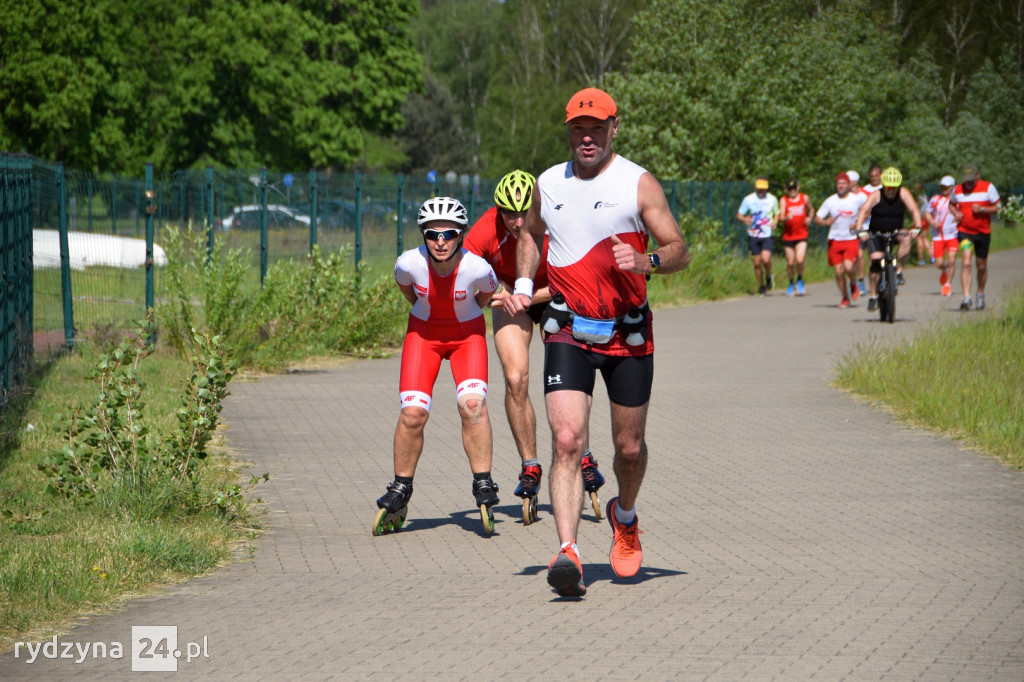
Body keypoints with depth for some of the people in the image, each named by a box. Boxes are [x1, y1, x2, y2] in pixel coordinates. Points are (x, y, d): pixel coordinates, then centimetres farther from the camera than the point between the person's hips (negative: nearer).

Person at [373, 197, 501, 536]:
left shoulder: (477, 268, -28)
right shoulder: (410, 263, -25)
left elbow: (488, 295, -3)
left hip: (467, 333, -1)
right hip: (423, 333, 1)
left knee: (473, 404, -23)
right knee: (413, 412, -11)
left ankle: (483, 485, -10)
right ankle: (399, 492, 8)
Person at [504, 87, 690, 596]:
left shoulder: (638, 184, -4)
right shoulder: (548, 184, 7)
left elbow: (679, 250, -4)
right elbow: (532, 234, 27)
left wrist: (647, 262, -25)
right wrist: (523, 285, 11)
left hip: (628, 335, -1)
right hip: (568, 333, 1)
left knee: (629, 447, 10)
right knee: (566, 441, -17)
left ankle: (625, 517, 42)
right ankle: (568, 554, -25)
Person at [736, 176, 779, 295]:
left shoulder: (772, 199, 2)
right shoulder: (748, 199, -1)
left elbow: (777, 214, 17)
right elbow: (739, 214, 4)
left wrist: (774, 222, -5)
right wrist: (745, 219, -19)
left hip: (767, 235, -1)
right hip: (753, 236, 1)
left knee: (765, 259, -20)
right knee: (757, 262, 3)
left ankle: (768, 276, 11)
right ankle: (761, 286, 21)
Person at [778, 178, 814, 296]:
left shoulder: (804, 198, 6)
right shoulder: (783, 201, -3)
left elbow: (811, 209, 25)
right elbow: (781, 217, -12)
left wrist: (809, 218, 6)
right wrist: (786, 218, -34)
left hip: (802, 235, 0)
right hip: (788, 236, 0)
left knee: (800, 260, -16)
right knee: (790, 263, 4)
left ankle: (800, 280, 11)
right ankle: (791, 283, 26)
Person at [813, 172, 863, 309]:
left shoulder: (857, 200, -3)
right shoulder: (830, 201, 0)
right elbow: (817, 219, 2)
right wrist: (826, 222, -21)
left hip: (851, 240, -2)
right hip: (835, 240, 2)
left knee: (848, 266, -21)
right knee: (838, 271, 1)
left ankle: (853, 284, 12)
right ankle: (845, 298, 21)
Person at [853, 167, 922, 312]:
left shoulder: (903, 194, -9)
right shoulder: (876, 196, -13)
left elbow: (914, 210, -16)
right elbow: (863, 211, -23)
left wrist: (917, 226, -34)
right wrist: (858, 228, -39)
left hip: (895, 232, 1)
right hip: (876, 234, -1)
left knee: (906, 238, -31)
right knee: (876, 262, -14)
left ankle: (898, 271, -20)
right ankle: (873, 296, -3)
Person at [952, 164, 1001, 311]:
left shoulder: (988, 187, -5)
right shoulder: (958, 190, 1)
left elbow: (997, 207, -2)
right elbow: (952, 204, 19)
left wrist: (982, 209, -20)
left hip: (983, 232, 0)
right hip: (964, 232, 0)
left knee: (982, 266, 12)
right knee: (966, 263, -17)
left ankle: (981, 294, 35)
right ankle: (966, 297, -23)